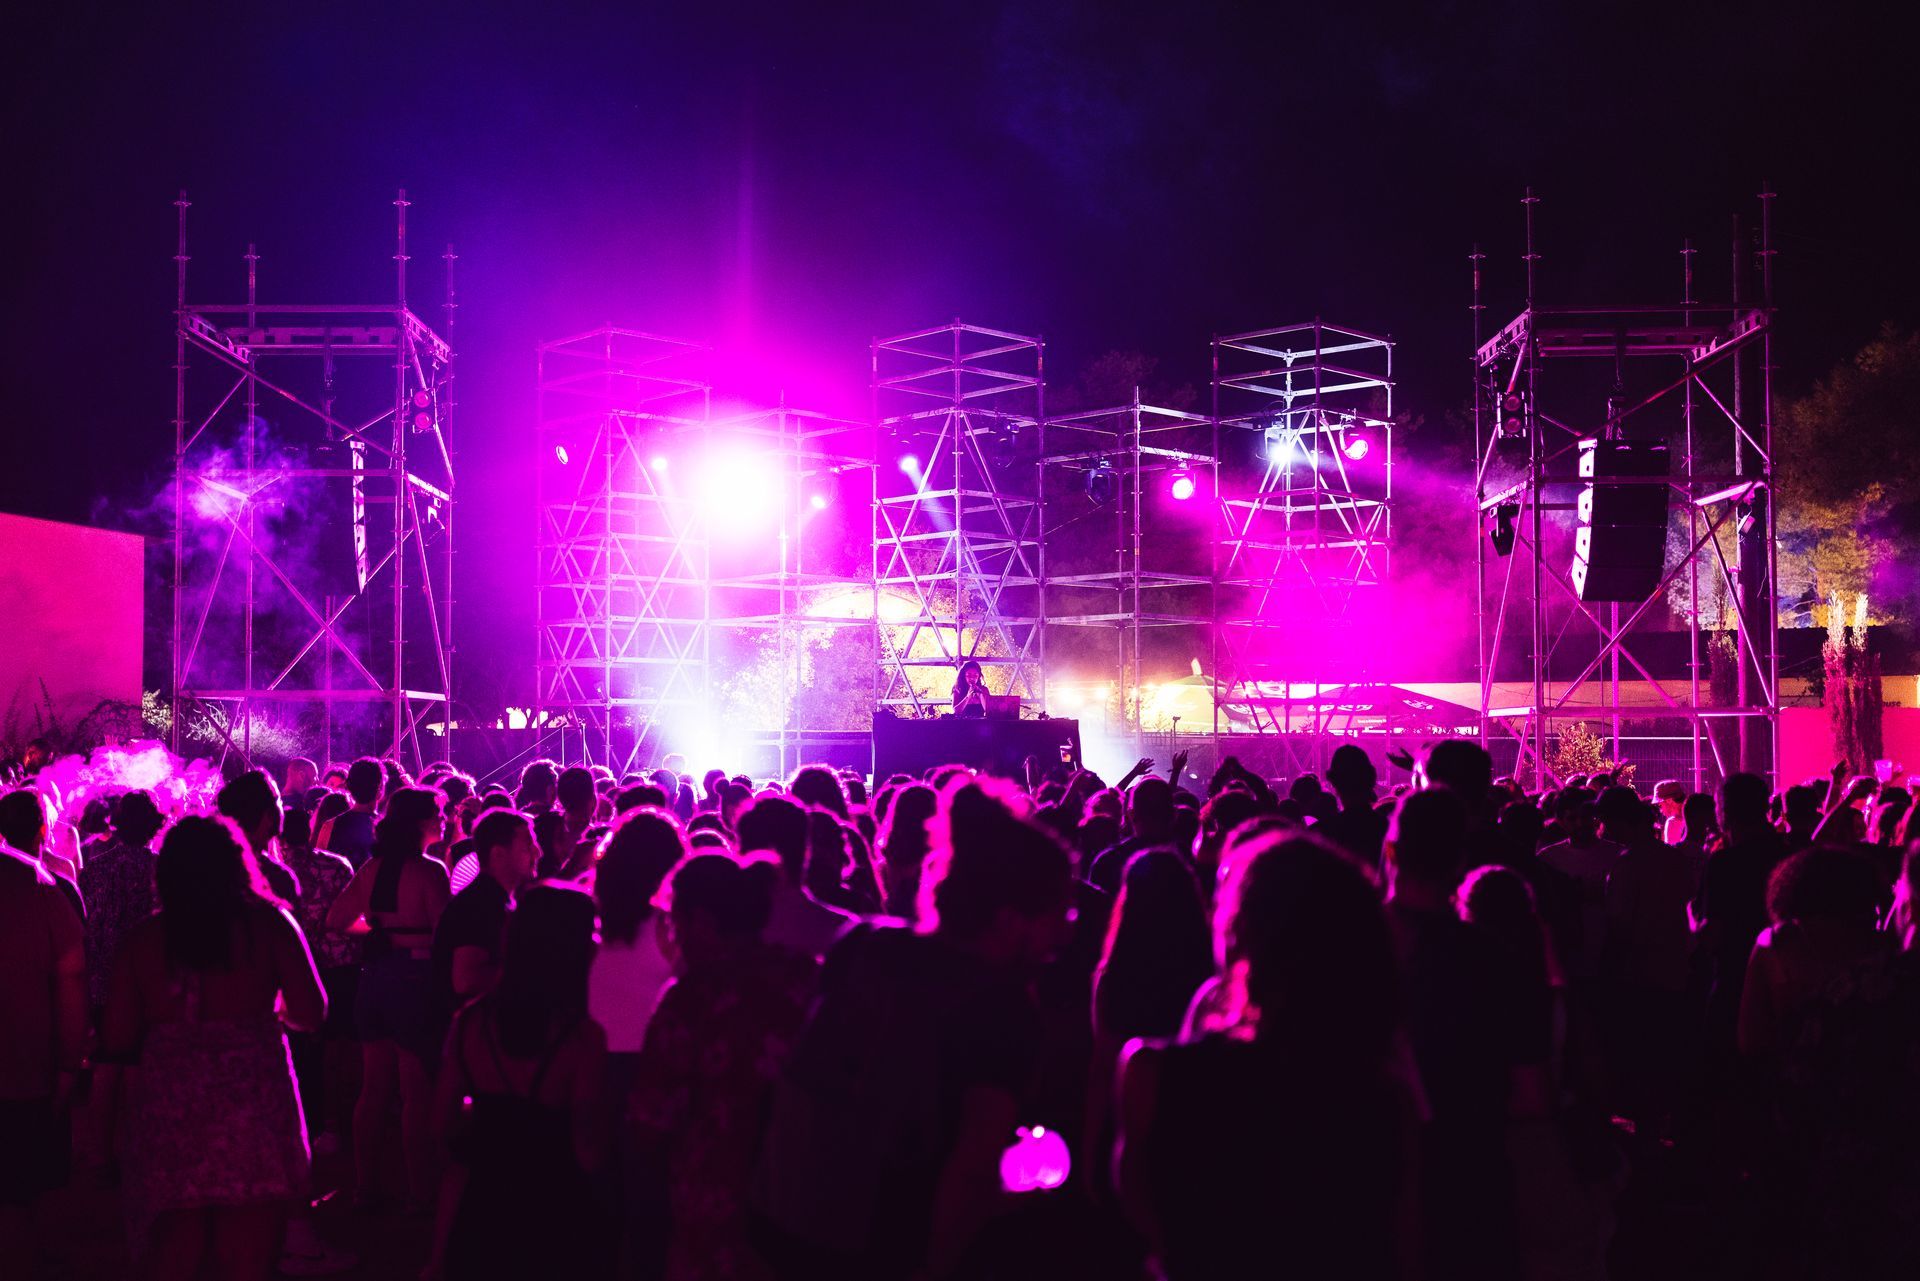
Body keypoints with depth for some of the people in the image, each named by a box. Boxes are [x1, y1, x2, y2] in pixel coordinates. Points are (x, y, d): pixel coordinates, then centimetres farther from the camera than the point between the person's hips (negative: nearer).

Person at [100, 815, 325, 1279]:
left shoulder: (144, 937, 5)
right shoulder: (268, 922, 1)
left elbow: (117, 1040, 2)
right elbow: (310, 1012, -4)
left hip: (167, 1108, 2)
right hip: (253, 1099, -1)